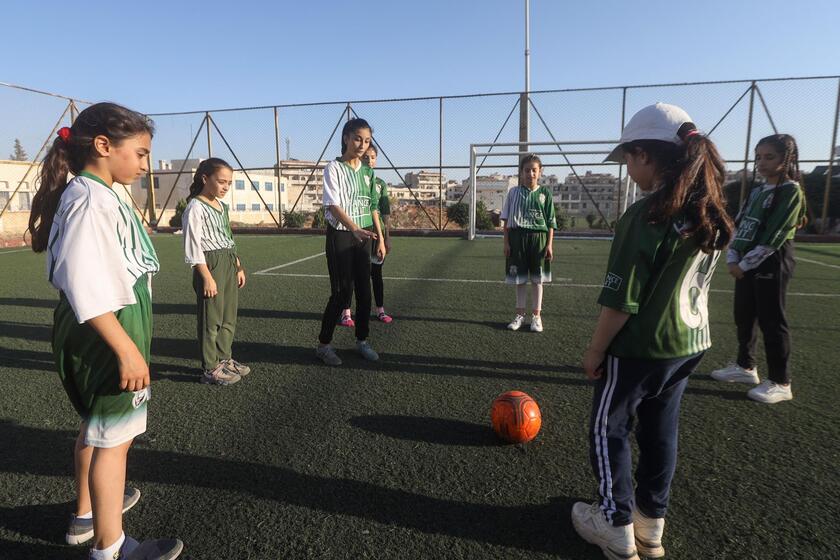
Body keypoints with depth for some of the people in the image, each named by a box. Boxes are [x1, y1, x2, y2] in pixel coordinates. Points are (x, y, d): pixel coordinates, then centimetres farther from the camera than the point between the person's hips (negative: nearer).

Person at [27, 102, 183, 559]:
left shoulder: (99, 195, 11)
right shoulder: (89, 199, -20)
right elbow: (86, 287, -29)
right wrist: (126, 349, -29)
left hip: (108, 332, 10)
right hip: (107, 334, -10)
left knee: (98, 425, 24)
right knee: (115, 436, 2)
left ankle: (87, 513, 44)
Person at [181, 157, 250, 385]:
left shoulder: (222, 206, 14)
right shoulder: (196, 207, -11)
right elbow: (193, 246, -16)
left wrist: (238, 266, 17)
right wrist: (207, 277, -19)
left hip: (229, 264, 8)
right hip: (210, 264, -8)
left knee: (229, 317, 14)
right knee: (211, 319, -1)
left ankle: (224, 359, 28)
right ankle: (210, 369, 10)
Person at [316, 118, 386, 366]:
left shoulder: (367, 171, 11)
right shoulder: (334, 168, -8)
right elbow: (333, 205, -18)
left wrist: (380, 238, 10)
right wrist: (355, 229, -33)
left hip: (364, 236, 6)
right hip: (341, 235, -6)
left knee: (364, 291, 8)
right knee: (342, 292, -5)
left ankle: (362, 341, 22)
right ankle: (323, 345, 9)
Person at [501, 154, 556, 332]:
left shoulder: (545, 193, 1)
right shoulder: (514, 192, 2)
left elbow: (551, 223, 2)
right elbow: (506, 220, 4)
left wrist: (549, 244, -5)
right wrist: (506, 242, -1)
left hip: (538, 238, 0)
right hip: (517, 238, 1)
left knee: (537, 279, 6)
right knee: (520, 279, 9)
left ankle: (536, 316, 17)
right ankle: (520, 314, 22)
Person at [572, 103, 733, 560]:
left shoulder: (644, 216, -22)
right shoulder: (709, 213, 3)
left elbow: (620, 300, -21)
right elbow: (693, 281, 13)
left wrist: (595, 351, -10)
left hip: (639, 347, -7)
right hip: (690, 343, 8)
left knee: (608, 428, 11)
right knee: (660, 430, 18)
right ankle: (651, 523, 33)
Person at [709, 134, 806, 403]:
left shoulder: (791, 191, -10)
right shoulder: (756, 191, 14)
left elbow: (773, 237, -17)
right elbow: (739, 225, 11)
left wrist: (744, 264, -14)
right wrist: (733, 259, -2)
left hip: (771, 266, -8)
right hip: (745, 265, 8)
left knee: (771, 322, -3)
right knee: (743, 317, 14)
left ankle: (780, 383, 8)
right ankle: (746, 366, 30)